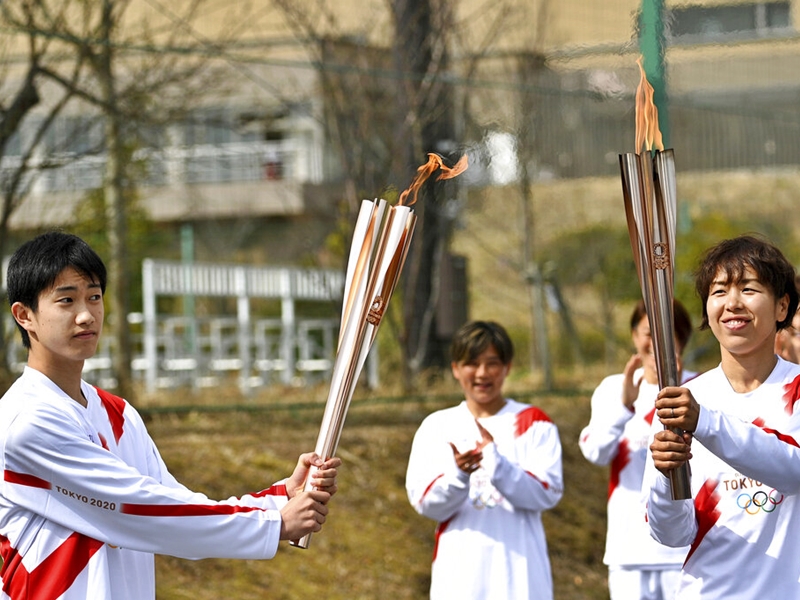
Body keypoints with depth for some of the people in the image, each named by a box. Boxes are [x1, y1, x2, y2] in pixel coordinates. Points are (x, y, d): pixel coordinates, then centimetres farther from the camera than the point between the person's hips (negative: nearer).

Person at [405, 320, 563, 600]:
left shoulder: (533, 423, 7)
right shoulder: (437, 427, 10)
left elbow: (547, 493, -6)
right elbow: (425, 503, 1)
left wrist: (497, 463, -21)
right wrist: (459, 474, -20)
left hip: (520, 575, -1)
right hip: (459, 574, 1)